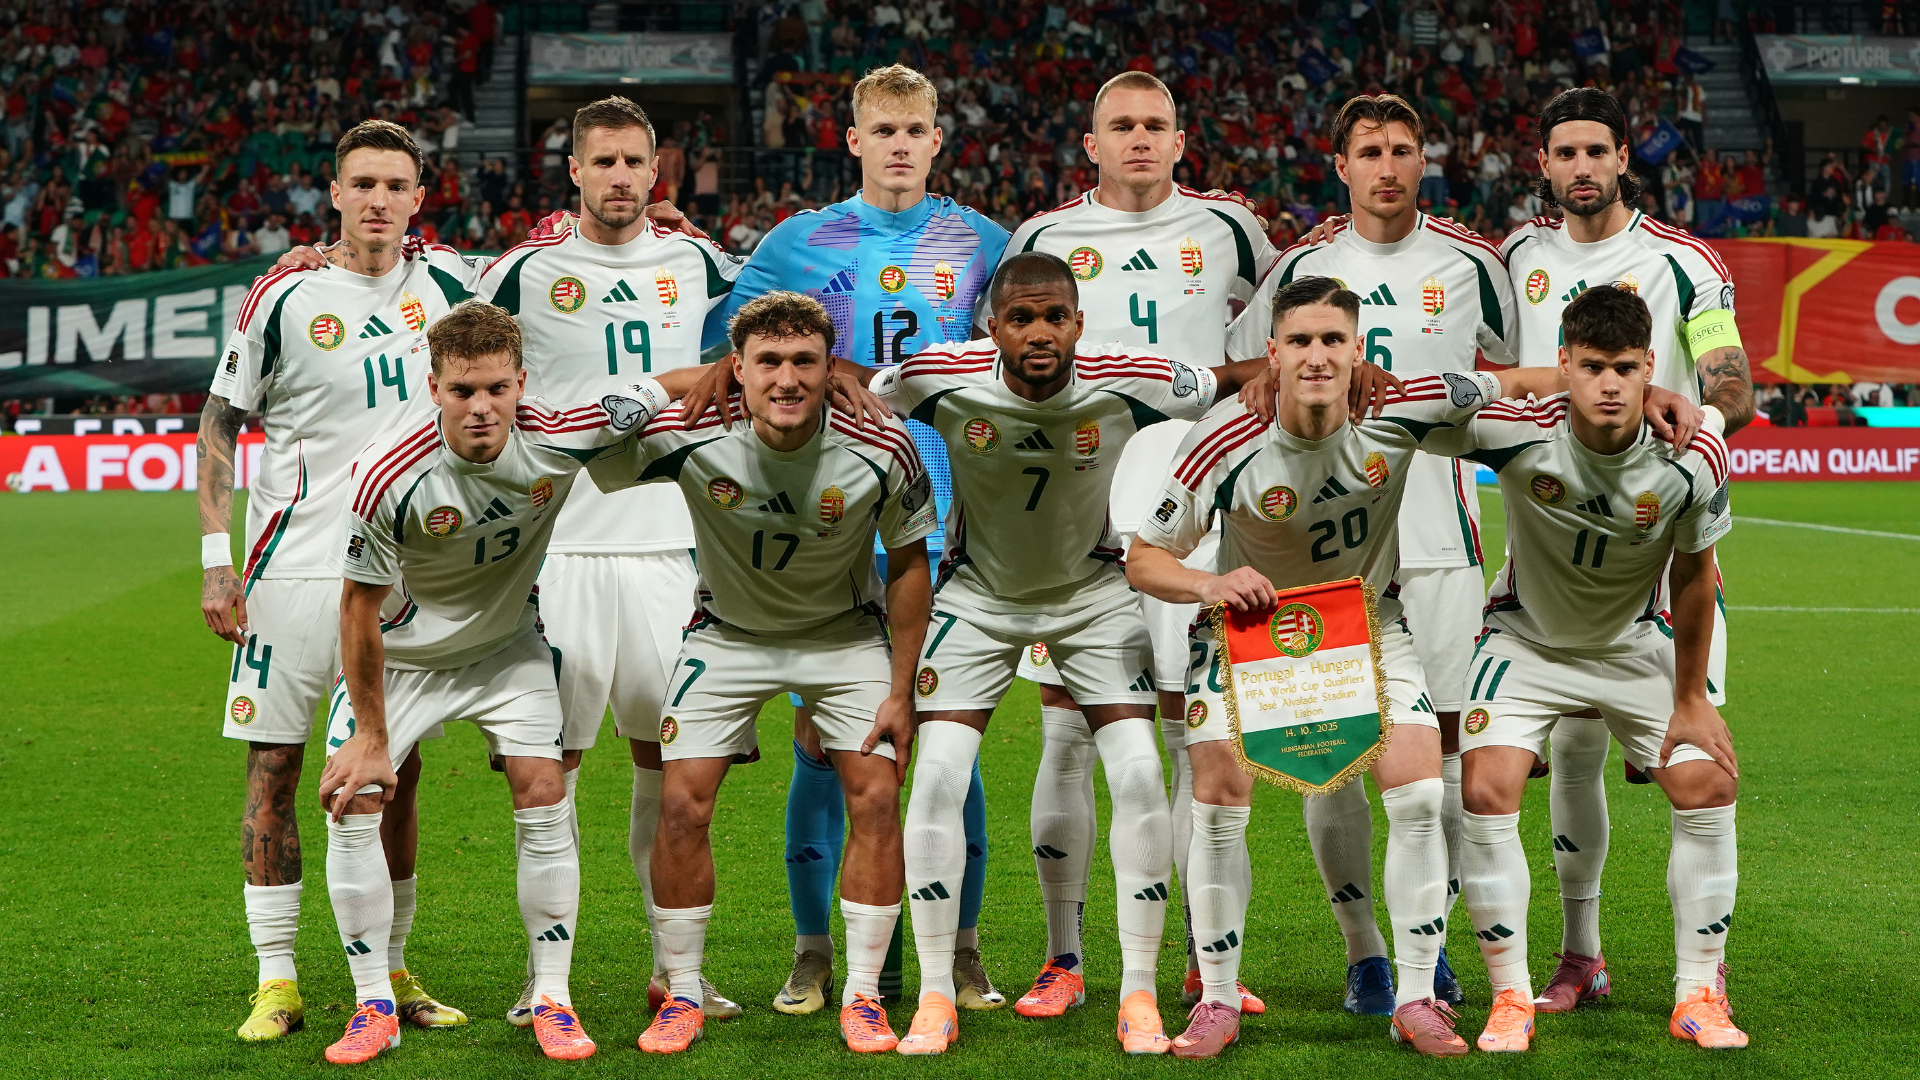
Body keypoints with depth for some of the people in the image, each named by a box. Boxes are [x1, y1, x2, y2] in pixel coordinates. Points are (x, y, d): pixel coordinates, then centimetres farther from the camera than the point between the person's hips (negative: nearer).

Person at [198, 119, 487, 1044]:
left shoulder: (447, 283, 4)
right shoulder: (286, 296, -5)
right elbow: (221, 423, 1)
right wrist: (216, 560, -5)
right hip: (295, 567, -3)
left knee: (396, 775, 6)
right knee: (273, 769, -2)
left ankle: (390, 972, 17)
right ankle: (276, 982, 6)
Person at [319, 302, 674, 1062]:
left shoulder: (560, 436, -26)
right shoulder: (387, 477, -32)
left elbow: (663, 392, -5)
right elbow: (360, 607, -20)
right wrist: (371, 736, -16)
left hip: (507, 644, 2)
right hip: (401, 651, -1)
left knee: (543, 793, -11)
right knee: (353, 801, -11)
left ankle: (552, 1001, 0)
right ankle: (373, 1006, 2)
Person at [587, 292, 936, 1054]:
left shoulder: (880, 452, -24)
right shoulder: (692, 437, -26)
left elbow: (908, 563, -9)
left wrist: (900, 693, -8)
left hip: (846, 634, 0)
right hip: (729, 634, 0)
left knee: (875, 797, -11)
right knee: (681, 802, -10)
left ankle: (862, 995, 3)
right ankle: (683, 993, 7)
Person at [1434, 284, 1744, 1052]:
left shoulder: (1691, 459, -24)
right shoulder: (1518, 433, -29)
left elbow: (1693, 577, -8)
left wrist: (1690, 700, -1)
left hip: (1639, 644, 2)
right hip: (1527, 639, -1)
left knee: (1708, 788, -7)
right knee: (1486, 793, -18)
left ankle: (1699, 996, 10)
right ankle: (1510, 998, -2)